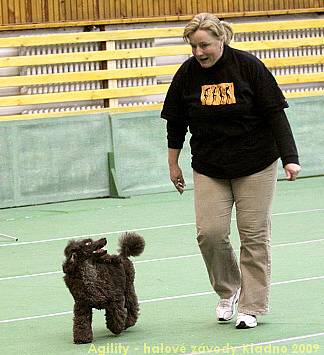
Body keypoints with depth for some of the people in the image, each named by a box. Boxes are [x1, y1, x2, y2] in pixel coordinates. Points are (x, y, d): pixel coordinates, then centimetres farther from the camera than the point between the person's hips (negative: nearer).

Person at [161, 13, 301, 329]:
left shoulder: (248, 66, -12)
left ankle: (251, 307, 11)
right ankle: (228, 291, 17)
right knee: (209, 233, -8)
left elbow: (274, 113, -9)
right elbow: (176, 122, 8)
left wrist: (289, 158, -14)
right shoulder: (187, 74, -4)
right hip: (209, 169, 2)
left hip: (256, 166, -2)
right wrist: (173, 164, 12)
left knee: (253, 235, 0)